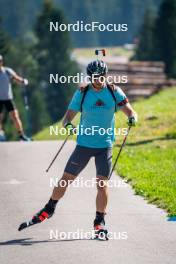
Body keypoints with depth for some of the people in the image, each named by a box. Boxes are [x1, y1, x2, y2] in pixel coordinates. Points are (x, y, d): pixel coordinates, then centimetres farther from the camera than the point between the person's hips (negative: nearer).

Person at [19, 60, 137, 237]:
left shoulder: (114, 91, -3)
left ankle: (99, 222, 3)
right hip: (84, 144, 0)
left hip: (105, 145, 0)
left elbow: (130, 111, -1)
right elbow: (68, 116, -3)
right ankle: (49, 209, 26)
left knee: (102, 184, -8)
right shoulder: (82, 93, -4)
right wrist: (67, 124, -26)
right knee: (66, 179, 6)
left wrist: (132, 118, -25)